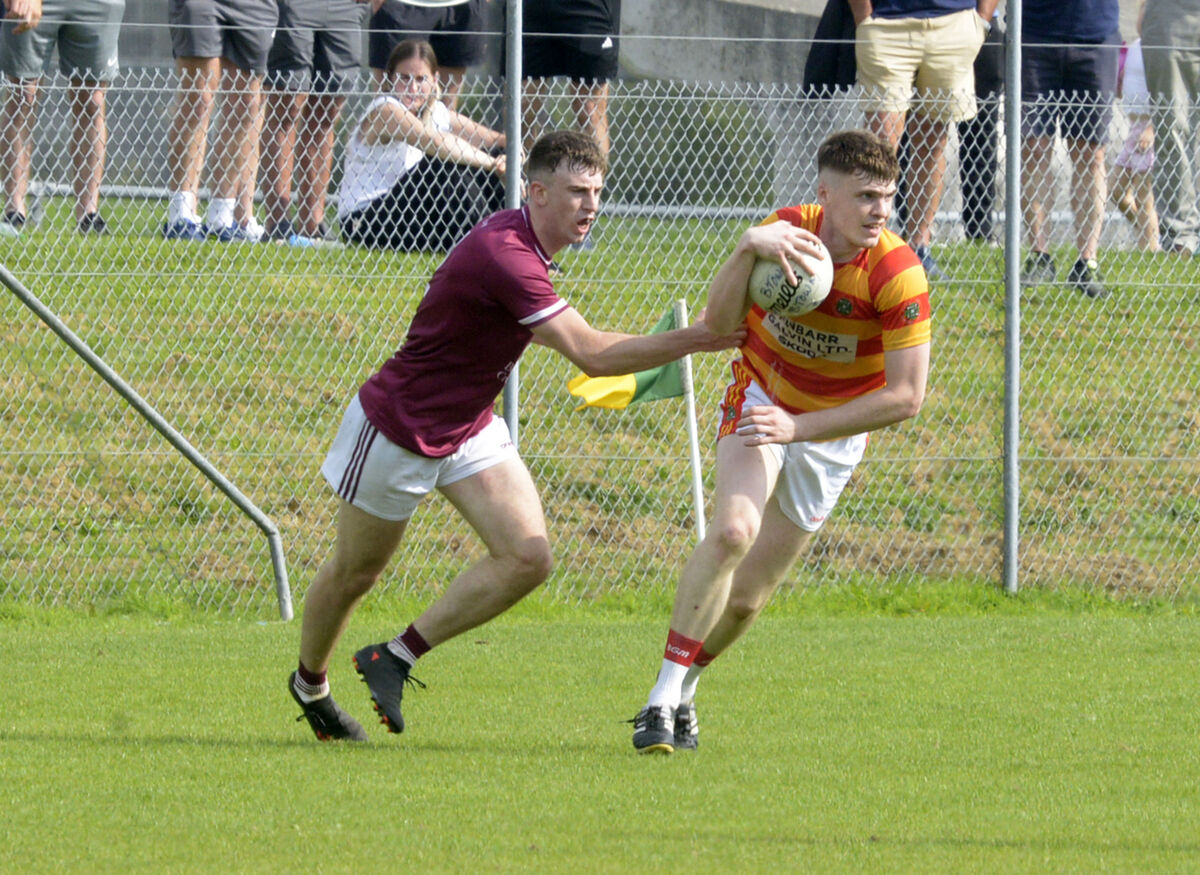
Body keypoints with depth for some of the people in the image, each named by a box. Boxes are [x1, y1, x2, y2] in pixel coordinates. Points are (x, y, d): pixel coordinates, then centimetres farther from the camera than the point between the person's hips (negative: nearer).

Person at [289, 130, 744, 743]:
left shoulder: (519, 239, -2)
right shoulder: (503, 254, -33)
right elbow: (591, 355, -36)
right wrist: (694, 340, -36)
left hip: (469, 429, 8)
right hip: (398, 431, -8)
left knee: (528, 559, -11)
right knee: (354, 574, 12)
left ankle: (396, 657, 2)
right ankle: (309, 685, 39)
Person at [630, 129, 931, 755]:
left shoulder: (898, 274, -25)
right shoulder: (786, 232, -17)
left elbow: (905, 397, -23)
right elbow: (718, 324, -22)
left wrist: (799, 427, -28)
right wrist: (748, 249, -40)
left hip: (833, 431, 0)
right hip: (762, 394, 0)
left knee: (745, 598, 2)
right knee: (732, 530, -27)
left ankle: (684, 689, 29)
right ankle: (664, 697, -24)